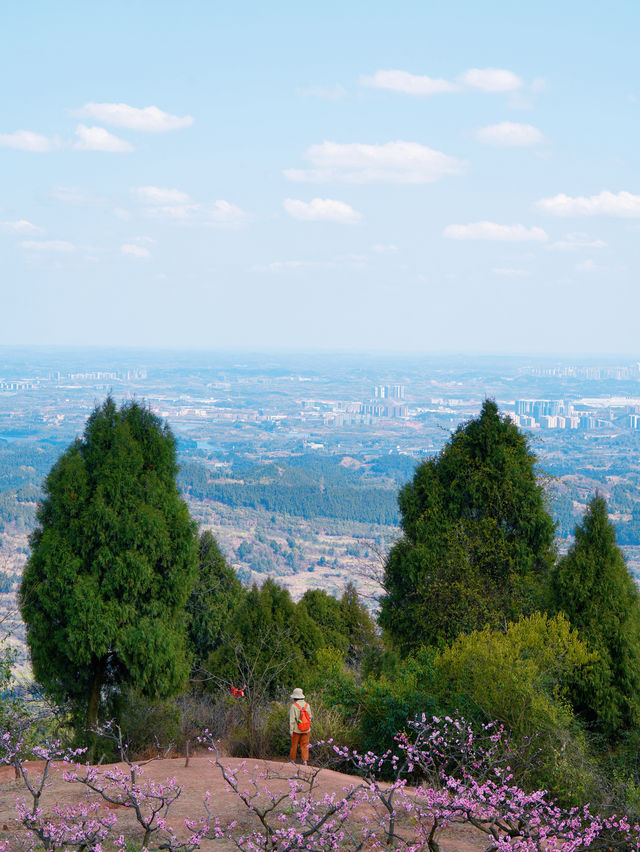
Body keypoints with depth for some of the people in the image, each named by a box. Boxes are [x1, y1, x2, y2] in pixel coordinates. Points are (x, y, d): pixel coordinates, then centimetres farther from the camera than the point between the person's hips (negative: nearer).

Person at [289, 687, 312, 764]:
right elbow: (310, 717, 5)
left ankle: (292, 760, 22)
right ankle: (305, 760, -2)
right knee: (304, 745, 7)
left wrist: (291, 730, -8)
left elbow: (292, 720, -13)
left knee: (294, 745, 11)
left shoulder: (294, 706, -13)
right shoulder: (307, 705, 0)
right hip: (306, 729, 3)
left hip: (296, 729, -3)